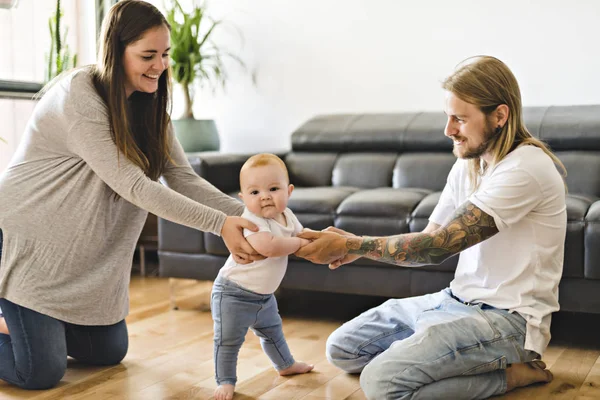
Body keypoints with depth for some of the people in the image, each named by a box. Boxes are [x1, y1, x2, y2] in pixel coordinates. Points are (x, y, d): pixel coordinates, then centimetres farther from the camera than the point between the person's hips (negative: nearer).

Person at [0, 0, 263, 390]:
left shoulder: (149, 105, -1)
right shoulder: (78, 96, -24)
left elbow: (184, 179, -7)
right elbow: (132, 185, -29)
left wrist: (251, 217, -21)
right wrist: (220, 224, -33)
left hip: (88, 249, 8)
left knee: (110, 352, 14)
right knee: (42, 373, -8)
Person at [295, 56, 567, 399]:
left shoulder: (525, 168, -21)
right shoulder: (467, 165, 9)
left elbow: (438, 245, -23)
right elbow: (430, 240, 7)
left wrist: (352, 245, -18)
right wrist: (357, 248, -9)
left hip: (508, 317, -9)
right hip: (459, 301, 9)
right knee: (341, 348, 8)